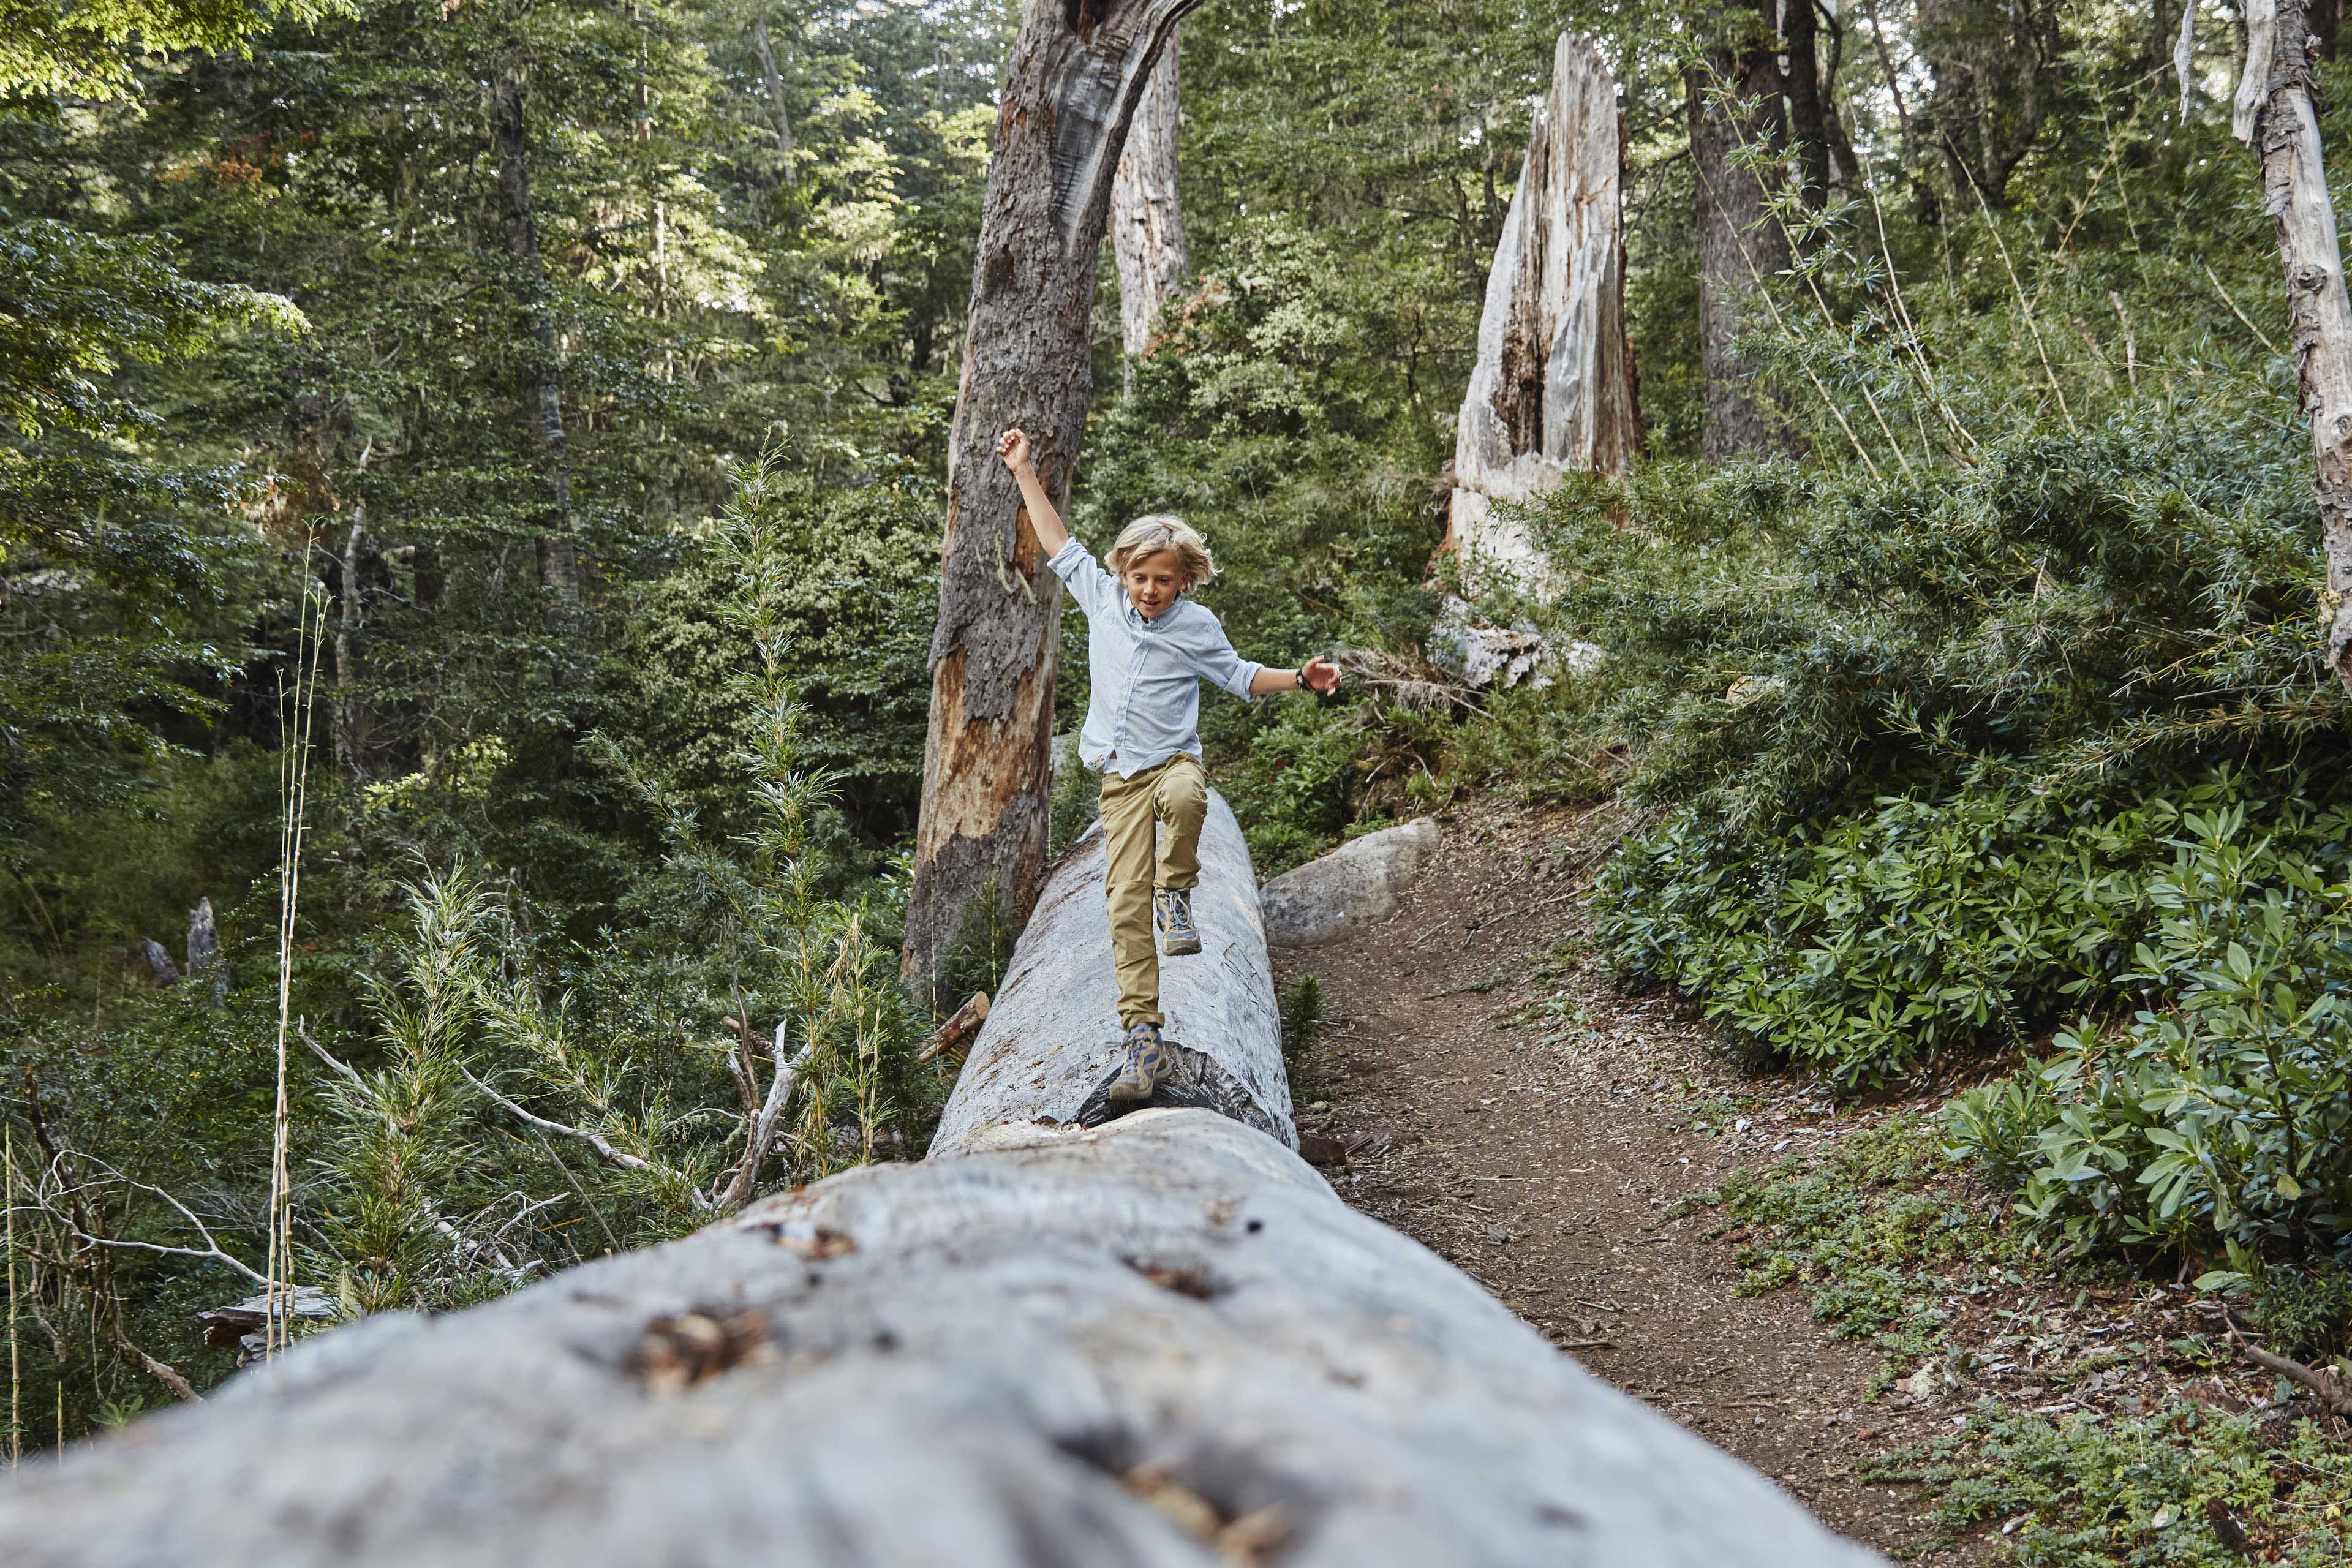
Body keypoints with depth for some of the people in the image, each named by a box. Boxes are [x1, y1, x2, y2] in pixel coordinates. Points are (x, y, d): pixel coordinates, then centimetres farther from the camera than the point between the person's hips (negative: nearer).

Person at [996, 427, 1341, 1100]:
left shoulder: (1197, 624, 3)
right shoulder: (1102, 598, 8)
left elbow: (1240, 676, 16)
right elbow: (1058, 544, 17)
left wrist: (1300, 678, 2)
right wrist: (1023, 471, 20)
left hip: (1172, 760, -2)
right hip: (1120, 779, 2)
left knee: (1185, 795, -42)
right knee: (1125, 905, -8)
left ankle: (1176, 893, -14)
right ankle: (1141, 1033, -6)